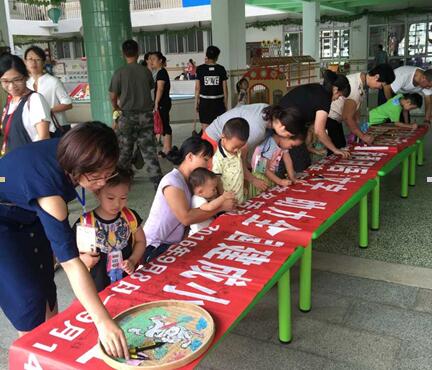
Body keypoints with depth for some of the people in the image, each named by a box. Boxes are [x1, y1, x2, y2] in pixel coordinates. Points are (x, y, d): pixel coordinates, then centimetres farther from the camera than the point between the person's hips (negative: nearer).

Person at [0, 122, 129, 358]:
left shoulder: (72, 150, -23)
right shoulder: (46, 181, -42)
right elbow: (69, 260, -46)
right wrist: (103, 321, -50)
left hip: (29, 213, 7)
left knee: (45, 287, 9)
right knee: (30, 300, -9)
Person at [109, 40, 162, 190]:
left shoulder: (120, 73, -8)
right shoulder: (146, 71, -2)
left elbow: (113, 96, -2)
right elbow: (150, 89, 8)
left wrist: (116, 107, 19)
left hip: (127, 116, -2)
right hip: (146, 114, 2)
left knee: (125, 150, 13)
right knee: (149, 150, 4)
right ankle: (158, 181, 0)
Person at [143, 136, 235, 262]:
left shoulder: (188, 180, 9)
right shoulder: (172, 181, -17)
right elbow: (186, 217, -25)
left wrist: (222, 200, -12)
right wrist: (221, 207, -19)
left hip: (172, 244, 8)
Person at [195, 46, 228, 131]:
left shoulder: (200, 69, -3)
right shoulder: (221, 69, -1)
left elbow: (197, 87, -2)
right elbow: (225, 87, 1)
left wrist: (196, 102, 6)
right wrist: (226, 102, 10)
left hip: (204, 101, -1)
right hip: (219, 101, 1)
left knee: (205, 127, 4)